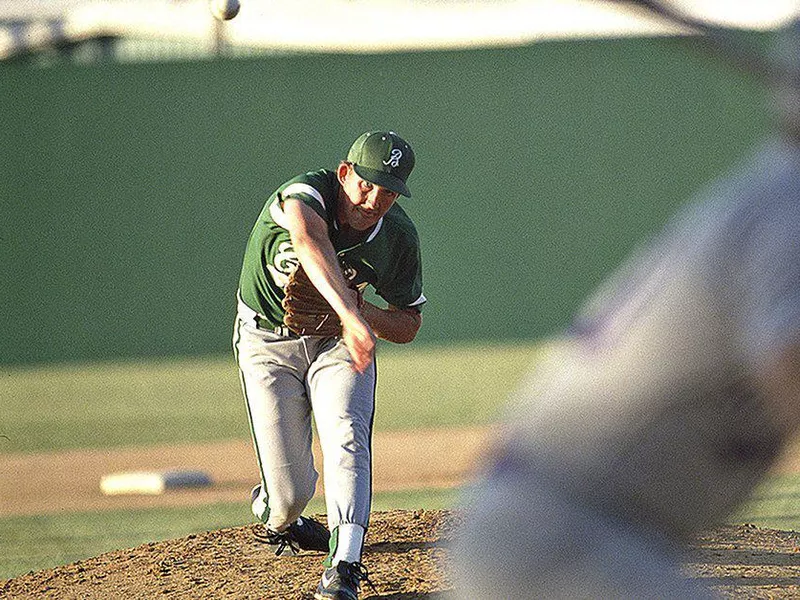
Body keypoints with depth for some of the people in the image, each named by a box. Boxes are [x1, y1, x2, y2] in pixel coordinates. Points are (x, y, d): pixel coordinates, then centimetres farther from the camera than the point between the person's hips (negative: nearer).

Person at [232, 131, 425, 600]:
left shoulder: (399, 238, -16)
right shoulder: (306, 194, -30)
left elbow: (409, 325, -4)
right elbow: (309, 243, -54)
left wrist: (359, 308, -25)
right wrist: (348, 312, -68)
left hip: (338, 341, 3)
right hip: (269, 344, -2)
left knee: (347, 438, -26)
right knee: (290, 493, -6)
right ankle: (275, 515, 32)